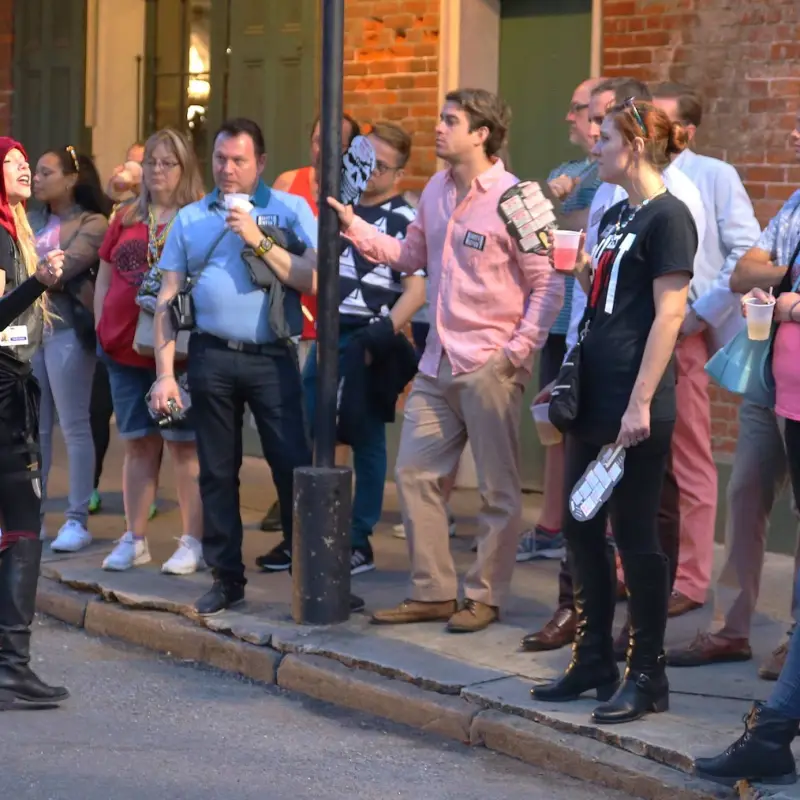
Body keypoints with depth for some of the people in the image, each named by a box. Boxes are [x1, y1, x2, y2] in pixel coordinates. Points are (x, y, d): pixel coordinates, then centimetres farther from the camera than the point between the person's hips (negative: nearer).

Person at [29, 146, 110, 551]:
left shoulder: (92, 223, -3)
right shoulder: (32, 221, 15)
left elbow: (64, 268, -13)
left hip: (67, 330, -6)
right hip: (27, 327, 6)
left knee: (74, 427, -2)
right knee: (33, 427, 8)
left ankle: (77, 520, 1)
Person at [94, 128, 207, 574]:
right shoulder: (127, 220, 12)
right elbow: (104, 278, 19)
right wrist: (102, 328, 10)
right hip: (126, 349, 5)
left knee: (186, 445, -2)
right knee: (139, 445, 11)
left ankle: (194, 543, 2)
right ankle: (134, 540, 17)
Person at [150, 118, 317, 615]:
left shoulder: (290, 211, 5)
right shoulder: (190, 219, 12)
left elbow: (314, 279, -7)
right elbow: (168, 299, 9)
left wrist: (260, 242, -13)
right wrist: (165, 373, 2)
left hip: (273, 357, -2)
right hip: (212, 357, 2)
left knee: (293, 467, -5)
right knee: (218, 472, 7)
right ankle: (227, 578, 15)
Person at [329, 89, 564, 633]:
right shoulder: (435, 192, 10)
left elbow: (549, 286, -12)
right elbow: (410, 256, 18)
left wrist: (518, 351, -15)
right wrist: (356, 229, 7)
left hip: (490, 367, -8)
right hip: (438, 363, 8)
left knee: (498, 490, 4)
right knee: (416, 474, 8)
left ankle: (486, 597, 13)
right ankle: (433, 592, 17)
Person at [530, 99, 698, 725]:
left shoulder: (667, 217, -11)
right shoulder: (616, 214, 15)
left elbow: (668, 314, -16)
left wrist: (641, 403, -20)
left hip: (635, 406, -9)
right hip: (594, 397, 9)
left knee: (635, 534, -2)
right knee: (582, 528, 12)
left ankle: (647, 676, 6)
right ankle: (594, 661, 22)